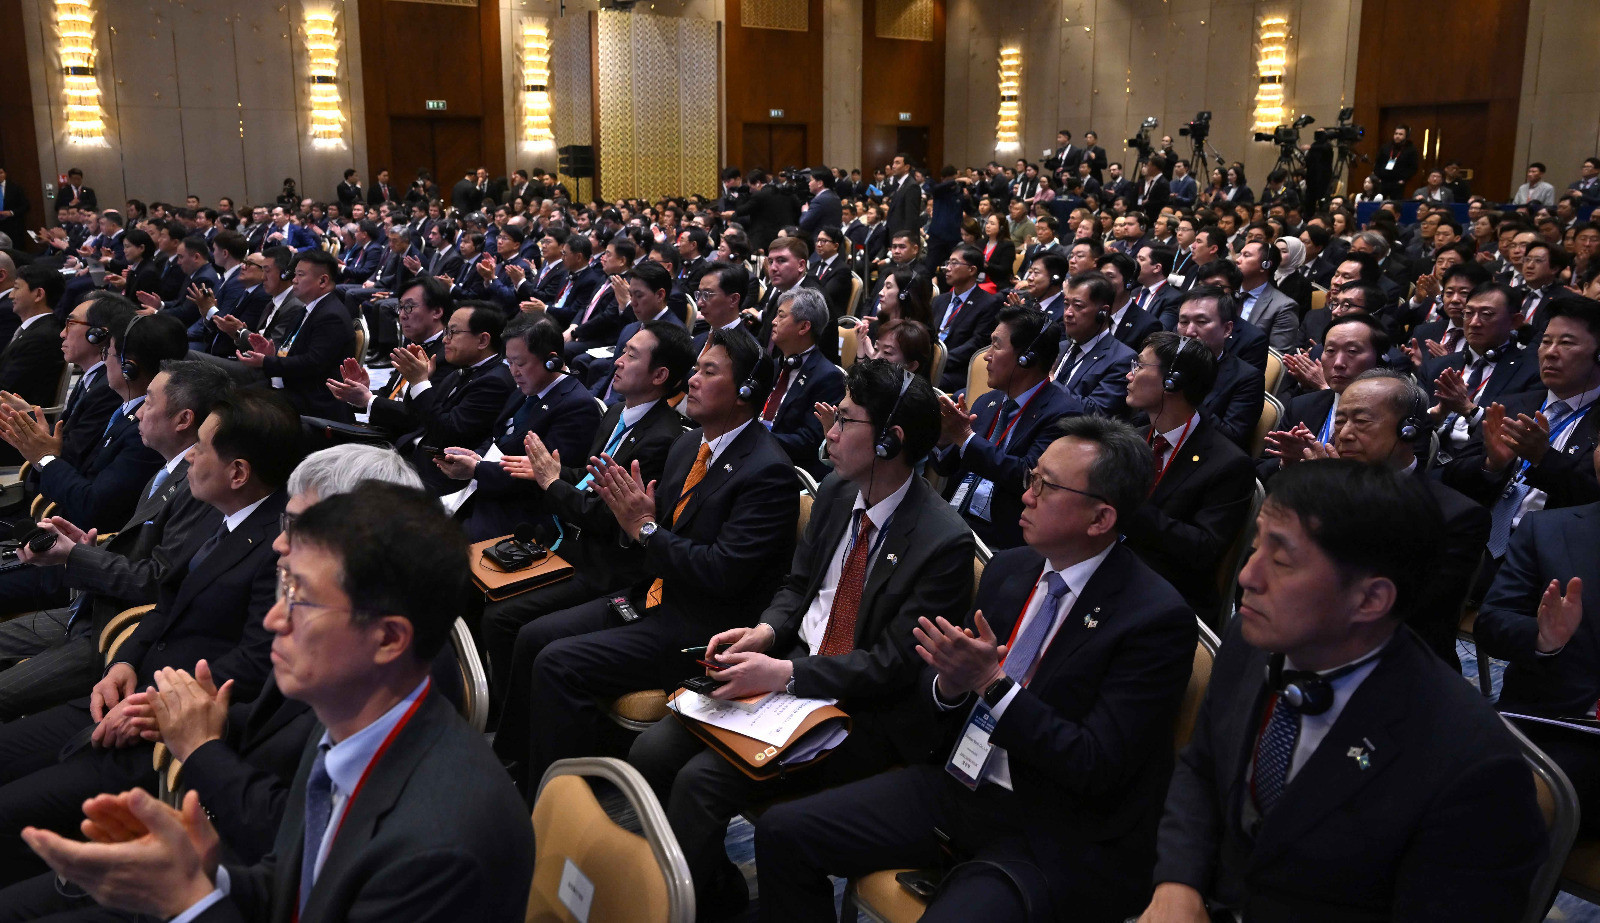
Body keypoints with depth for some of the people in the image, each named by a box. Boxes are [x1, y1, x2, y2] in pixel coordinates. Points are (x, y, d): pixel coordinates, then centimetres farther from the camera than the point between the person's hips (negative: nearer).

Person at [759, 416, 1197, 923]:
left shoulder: (1158, 618, -15)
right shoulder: (1008, 569, 5)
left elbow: (1099, 768, -18)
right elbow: (933, 703, 9)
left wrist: (992, 682, -24)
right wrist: (948, 685, -15)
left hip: (1054, 841, -6)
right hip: (957, 783, 6)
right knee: (782, 831, -4)